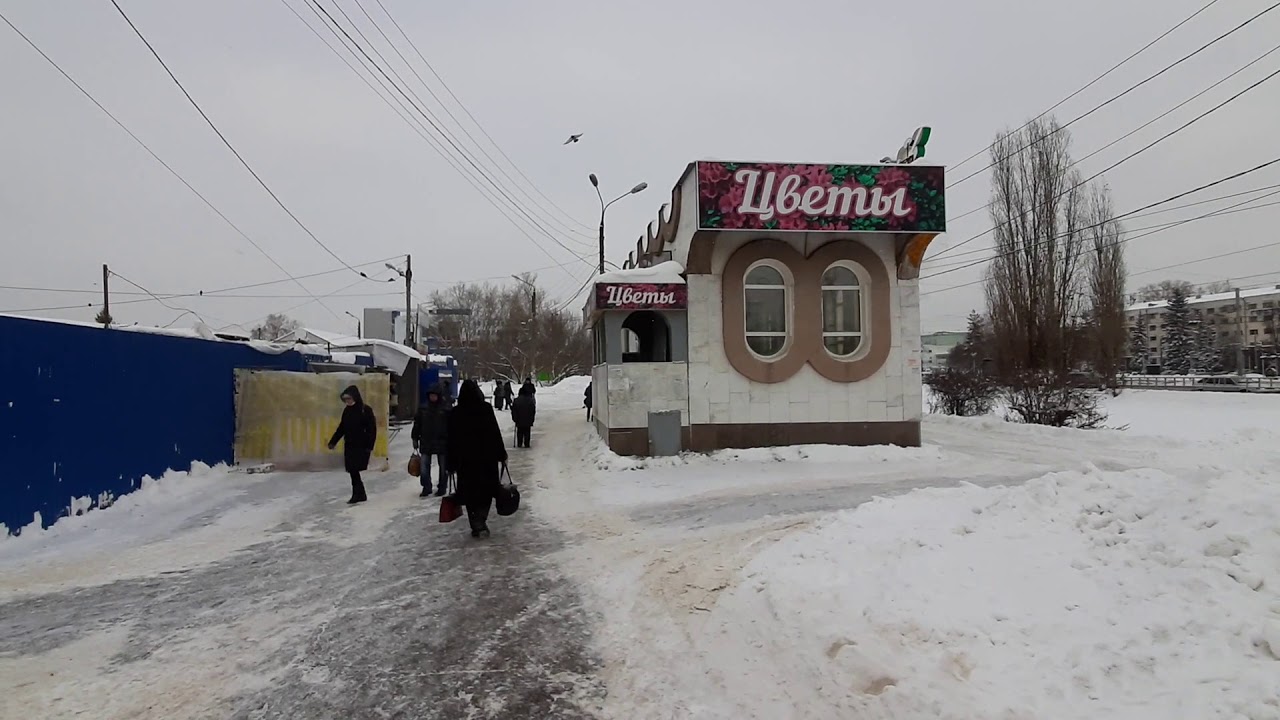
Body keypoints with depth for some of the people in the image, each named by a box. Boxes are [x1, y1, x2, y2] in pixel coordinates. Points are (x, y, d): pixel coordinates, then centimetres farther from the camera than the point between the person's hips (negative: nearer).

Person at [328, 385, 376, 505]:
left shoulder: (366, 410, -9)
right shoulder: (347, 411, 9)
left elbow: (372, 429, -11)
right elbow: (341, 428, 16)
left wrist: (369, 446, -16)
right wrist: (333, 441, 11)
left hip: (361, 446, -6)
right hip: (349, 446, 6)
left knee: (354, 470, -10)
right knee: (352, 471, 6)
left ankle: (357, 494, -1)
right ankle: (360, 494, 17)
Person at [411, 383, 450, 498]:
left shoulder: (446, 409, -6)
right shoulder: (423, 409, 4)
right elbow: (417, 424, 9)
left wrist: (450, 440, -8)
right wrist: (415, 438, 6)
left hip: (442, 442, -3)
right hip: (426, 442, 3)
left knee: (443, 467, 7)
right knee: (424, 466, -1)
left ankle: (442, 488, 19)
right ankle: (426, 487, 10)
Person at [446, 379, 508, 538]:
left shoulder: (455, 413, -2)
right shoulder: (486, 409, -6)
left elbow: (452, 440, 2)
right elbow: (495, 433, -4)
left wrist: (451, 463, 8)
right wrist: (502, 454, 5)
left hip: (465, 460, 1)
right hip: (487, 457, -1)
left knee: (470, 492, 10)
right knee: (486, 489, 9)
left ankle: (477, 525, 8)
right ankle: (480, 522, -8)